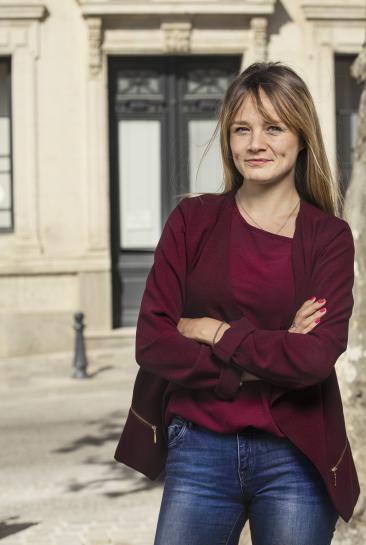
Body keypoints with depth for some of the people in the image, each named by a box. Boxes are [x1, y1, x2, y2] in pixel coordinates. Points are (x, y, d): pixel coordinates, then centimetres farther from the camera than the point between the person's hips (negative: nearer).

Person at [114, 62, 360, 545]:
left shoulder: (329, 237, 0)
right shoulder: (193, 220, 3)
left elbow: (316, 357, -13)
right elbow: (152, 343, -5)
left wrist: (215, 333, -9)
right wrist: (262, 362, -11)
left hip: (294, 457, -1)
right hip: (199, 447, 1)